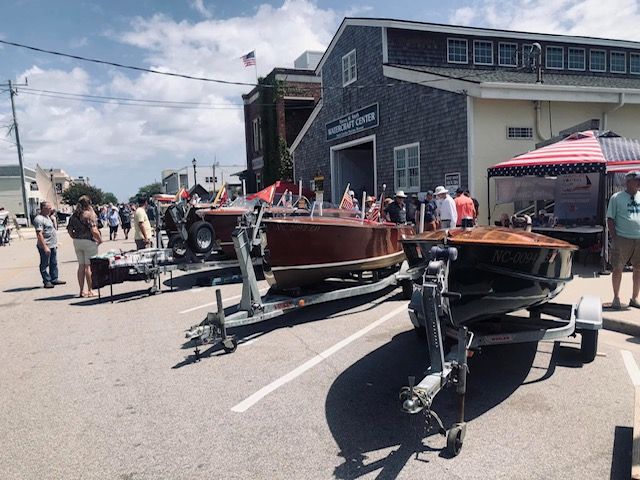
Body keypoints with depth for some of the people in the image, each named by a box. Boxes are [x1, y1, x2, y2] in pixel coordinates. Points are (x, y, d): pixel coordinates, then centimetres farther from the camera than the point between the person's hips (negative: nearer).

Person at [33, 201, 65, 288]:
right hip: (45, 247, -10)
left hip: (53, 245, 10)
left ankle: (54, 279, 22)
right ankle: (47, 281, 5)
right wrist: (45, 247, -25)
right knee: (45, 264, 0)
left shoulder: (47, 217, 16)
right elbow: (39, 234, -21)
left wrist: (55, 243, 23)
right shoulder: (39, 219, -15)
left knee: (54, 263, 14)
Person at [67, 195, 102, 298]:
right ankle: (90, 291, 3)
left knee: (81, 266, 11)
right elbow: (94, 230, -19)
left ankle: (82, 291, 15)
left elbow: (70, 230, 9)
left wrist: (76, 238, 18)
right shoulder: (89, 214, -11)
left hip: (77, 242, 6)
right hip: (89, 242, -6)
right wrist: (100, 239, -6)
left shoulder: (73, 215, 8)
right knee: (89, 266, -1)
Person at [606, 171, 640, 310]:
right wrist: (614, 238, -8)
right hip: (623, 239, -4)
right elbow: (610, 219, -1)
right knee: (617, 269, 0)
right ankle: (616, 298, 13)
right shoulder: (617, 197, 0)